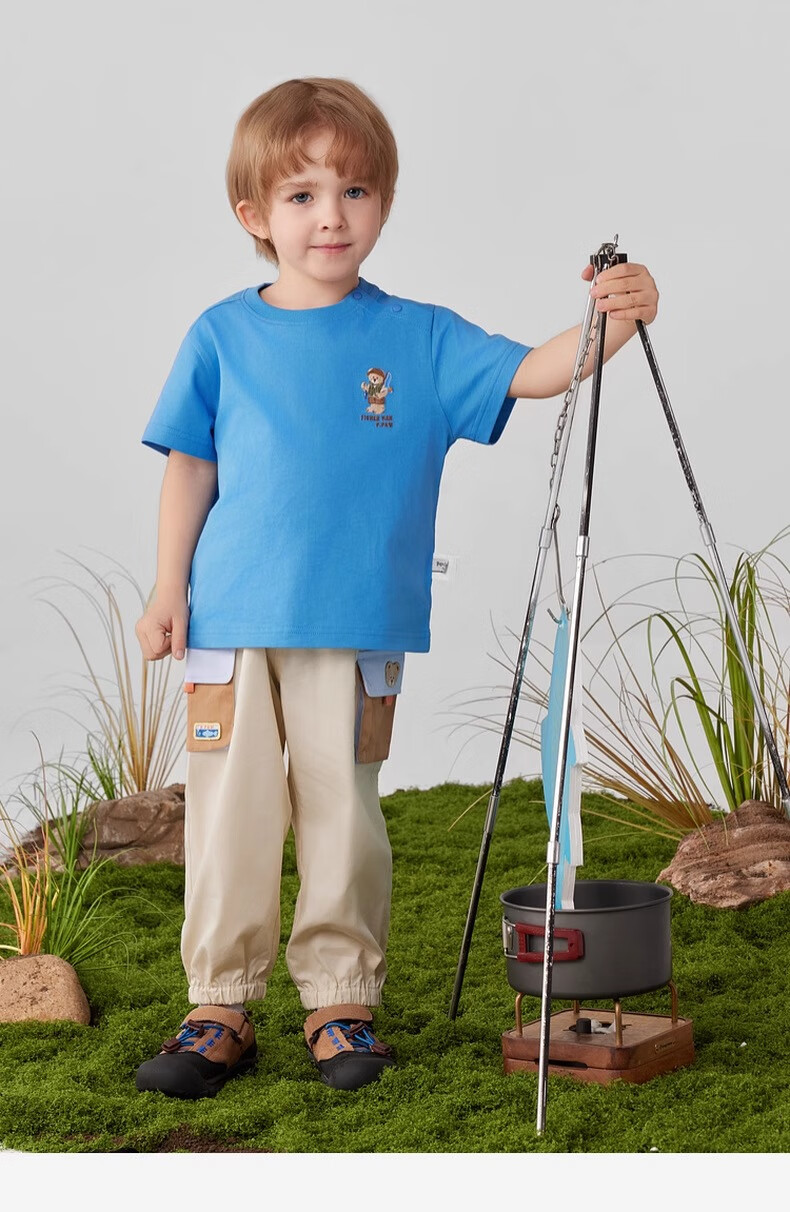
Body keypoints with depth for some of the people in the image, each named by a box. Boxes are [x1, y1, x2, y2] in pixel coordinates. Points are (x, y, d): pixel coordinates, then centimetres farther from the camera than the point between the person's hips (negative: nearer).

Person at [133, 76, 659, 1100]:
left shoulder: (418, 338, 5)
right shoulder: (221, 337, 6)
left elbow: (532, 373, -4)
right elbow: (189, 467, 9)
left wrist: (611, 322, -21)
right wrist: (169, 586, 3)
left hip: (356, 630, 0)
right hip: (230, 627, 1)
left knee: (343, 814, 4)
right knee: (229, 817, 3)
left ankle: (341, 1000, 18)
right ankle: (220, 1008, 15)